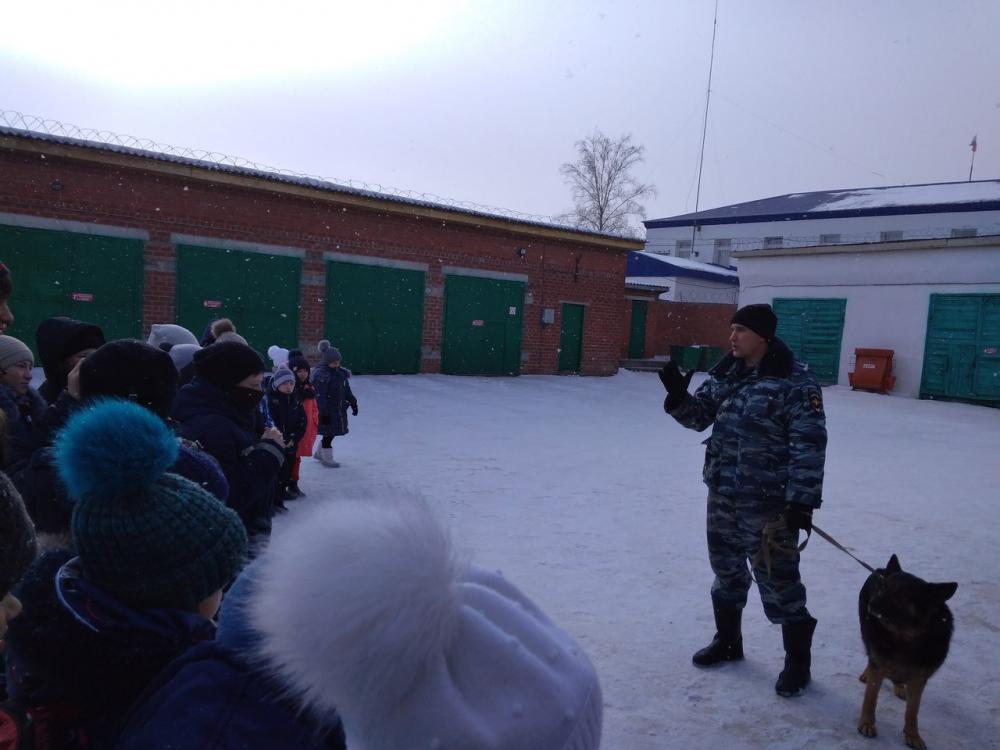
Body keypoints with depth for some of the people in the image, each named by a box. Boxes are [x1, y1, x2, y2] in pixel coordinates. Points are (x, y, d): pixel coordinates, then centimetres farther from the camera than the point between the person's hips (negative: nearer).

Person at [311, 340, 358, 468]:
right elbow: (320, 397, -20)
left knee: (332, 433, 16)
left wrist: (353, 403, 16)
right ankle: (327, 458, 18)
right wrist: (324, 413, -21)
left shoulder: (341, 372, 7)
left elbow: (346, 389, 18)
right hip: (327, 410, -8)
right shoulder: (321, 375, -17)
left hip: (339, 409, 8)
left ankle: (319, 453, 35)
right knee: (328, 434, 2)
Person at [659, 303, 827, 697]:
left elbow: (809, 447, -16)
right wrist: (678, 395, -9)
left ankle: (797, 659, 23)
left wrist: (802, 501, -17)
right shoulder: (725, 373, 5)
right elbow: (700, 416, 11)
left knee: (777, 579, 2)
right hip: (721, 495, 7)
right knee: (726, 569, 20)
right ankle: (727, 639, 40)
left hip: (769, 503, -7)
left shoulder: (796, 382, -14)